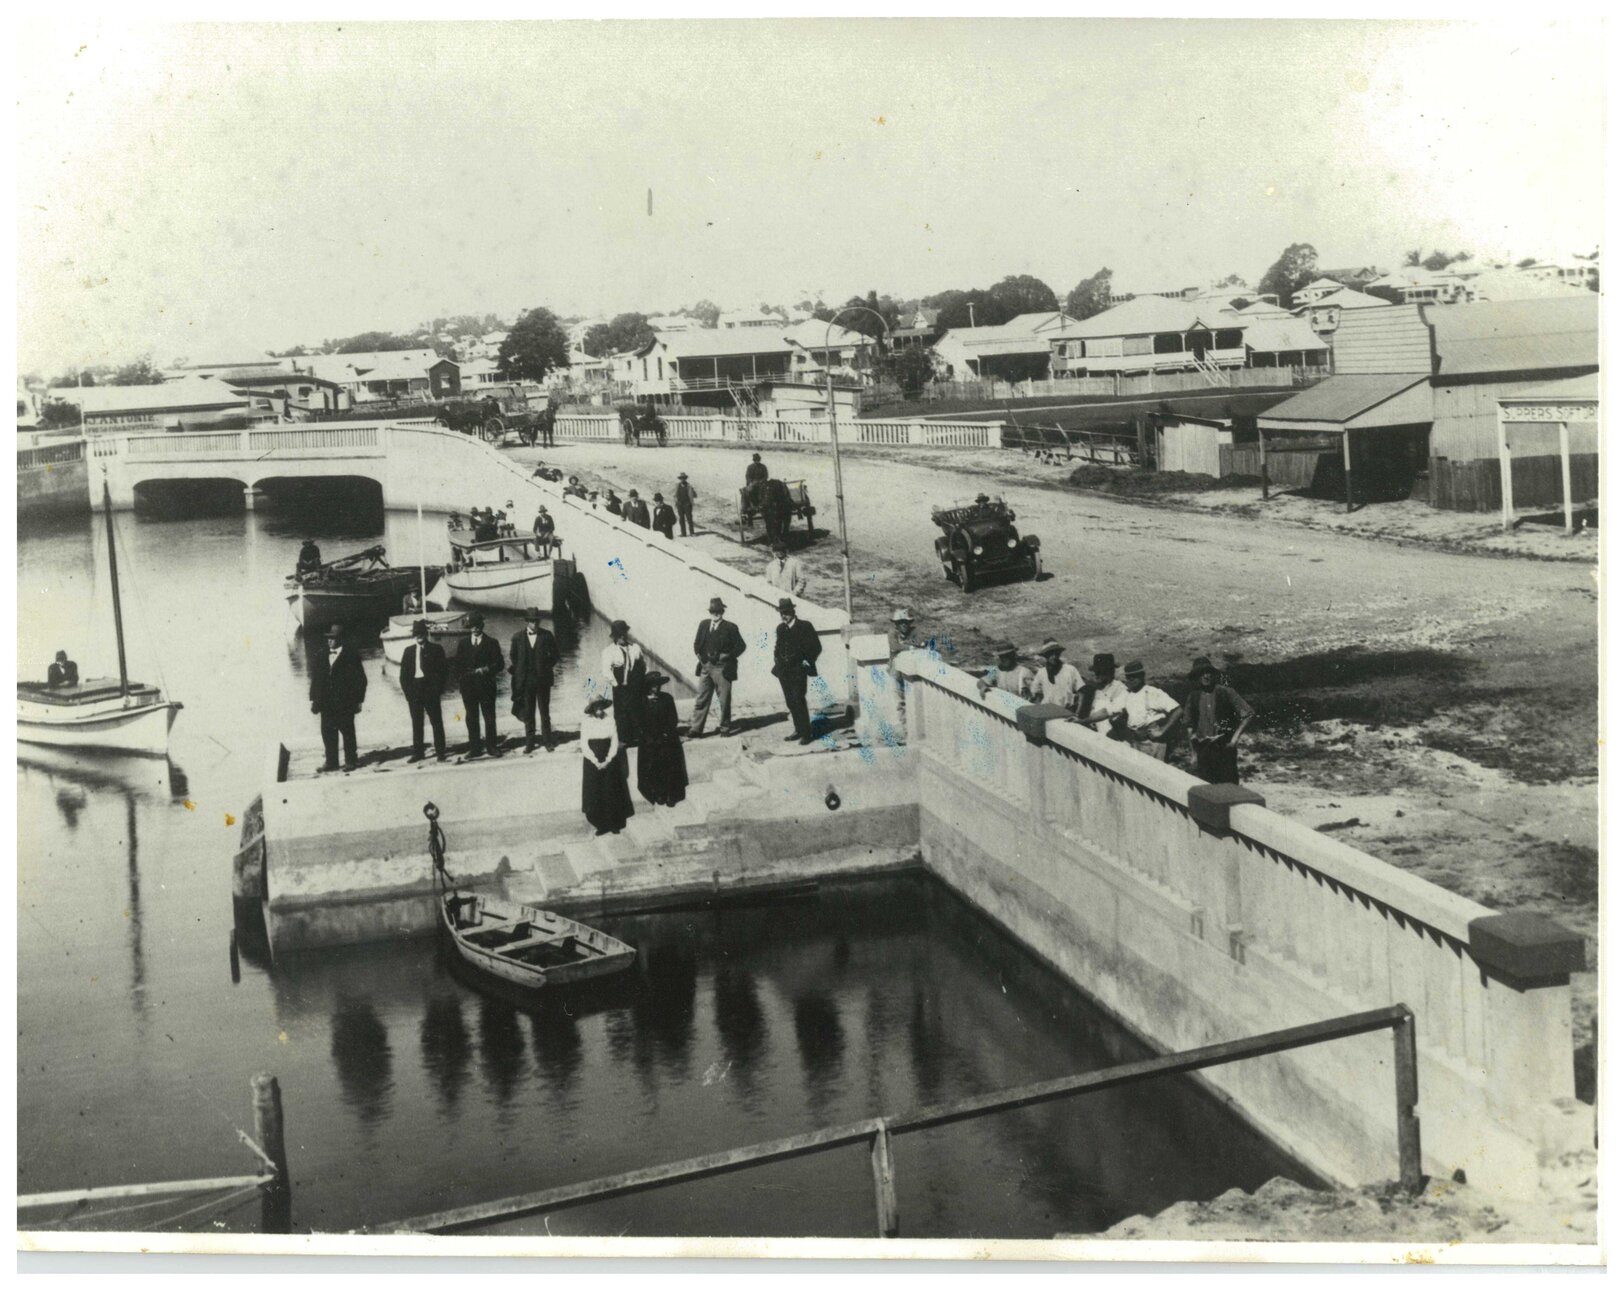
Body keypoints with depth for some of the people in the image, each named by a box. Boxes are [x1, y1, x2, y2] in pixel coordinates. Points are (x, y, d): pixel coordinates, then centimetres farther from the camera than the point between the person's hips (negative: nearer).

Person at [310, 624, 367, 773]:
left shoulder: (351, 655, -4)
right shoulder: (320, 656, 9)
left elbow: (360, 679, -4)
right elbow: (315, 678, 12)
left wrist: (358, 700, -8)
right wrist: (313, 699, 6)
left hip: (345, 703, -4)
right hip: (327, 703, 4)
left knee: (347, 732, 2)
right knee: (328, 732, 5)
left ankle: (351, 760, 10)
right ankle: (331, 761, 12)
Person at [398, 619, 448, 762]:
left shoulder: (435, 650, 1)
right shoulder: (409, 651, 11)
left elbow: (443, 670, -2)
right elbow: (403, 673, 11)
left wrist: (437, 689, -11)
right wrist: (407, 690, 0)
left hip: (430, 689, -3)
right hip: (414, 690, 3)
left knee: (436, 722, -1)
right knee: (416, 723, 7)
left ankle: (440, 752, 3)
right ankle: (417, 753, 13)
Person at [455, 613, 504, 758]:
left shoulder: (491, 644, 6)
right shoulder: (463, 645, 13)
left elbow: (499, 664, 1)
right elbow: (459, 667, 11)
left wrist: (486, 670, -13)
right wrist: (460, 682, -1)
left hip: (486, 686, -2)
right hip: (468, 687, 2)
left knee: (489, 717, 0)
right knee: (472, 719, 1)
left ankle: (491, 746, 5)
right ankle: (475, 748, 4)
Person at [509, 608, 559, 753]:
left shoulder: (546, 635, -1)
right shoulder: (517, 637, 2)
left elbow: (555, 654, 4)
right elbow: (512, 656, 10)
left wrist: (547, 667, -2)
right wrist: (516, 671, 3)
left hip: (543, 679, -1)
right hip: (525, 680, 1)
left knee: (545, 712, 6)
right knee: (528, 713, 6)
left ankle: (547, 741, 13)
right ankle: (529, 743, 12)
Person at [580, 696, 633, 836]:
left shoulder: (610, 721, -1)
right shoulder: (586, 722, -4)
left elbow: (615, 742, -1)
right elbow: (584, 745, -5)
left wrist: (607, 761, -12)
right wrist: (596, 762, -13)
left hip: (609, 762, 1)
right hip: (592, 763, -1)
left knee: (612, 793, 3)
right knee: (595, 794, 0)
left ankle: (614, 824, 12)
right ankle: (601, 825, 8)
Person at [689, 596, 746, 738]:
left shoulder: (730, 628, -3)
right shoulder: (704, 624, 10)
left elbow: (740, 646, -1)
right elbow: (697, 643, 17)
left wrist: (727, 656, -9)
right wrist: (700, 655, 1)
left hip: (722, 668, -3)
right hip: (705, 667, 3)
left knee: (724, 699, 3)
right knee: (701, 699, 2)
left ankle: (725, 727, 16)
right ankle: (695, 728, 2)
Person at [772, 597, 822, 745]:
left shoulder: (805, 626, -6)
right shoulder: (780, 628, 11)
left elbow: (816, 647, -3)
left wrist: (807, 661, -7)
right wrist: (776, 660, 11)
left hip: (798, 670, -6)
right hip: (784, 671, 6)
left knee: (798, 701, -11)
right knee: (790, 702, 7)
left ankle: (806, 733, -6)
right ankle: (799, 730, 17)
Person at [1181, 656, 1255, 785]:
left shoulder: (1226, 693, -2)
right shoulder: (1193, 697, 8)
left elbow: (1248, 714, -2)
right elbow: (1189, 726, 14)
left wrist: (1236, 736, -10)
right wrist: (1194, 754, 10)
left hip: (1225, 746, -3)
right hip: (1204, 749, 3)